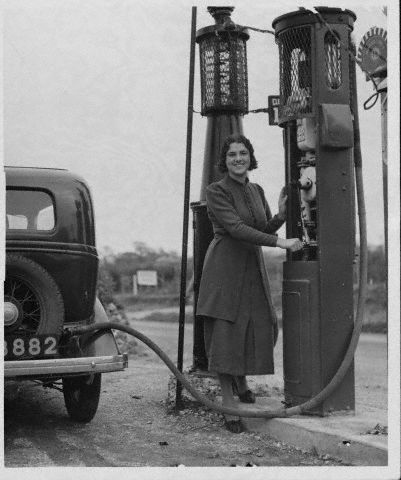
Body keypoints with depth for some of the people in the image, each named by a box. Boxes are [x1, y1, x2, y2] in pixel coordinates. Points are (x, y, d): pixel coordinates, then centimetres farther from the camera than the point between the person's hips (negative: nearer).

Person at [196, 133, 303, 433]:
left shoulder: (257, 191, 11)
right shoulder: (216, 191, -10)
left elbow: (265, 229, 10)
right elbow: (236, 228, -21)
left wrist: (281, 215, -11)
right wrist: (281, 243, -26)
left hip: (253, 266, 6)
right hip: (225, 265, -6)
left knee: (264, 326, 5)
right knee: (225, 331, -7)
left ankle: (241, 379, 34)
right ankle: (228, 404, -1)